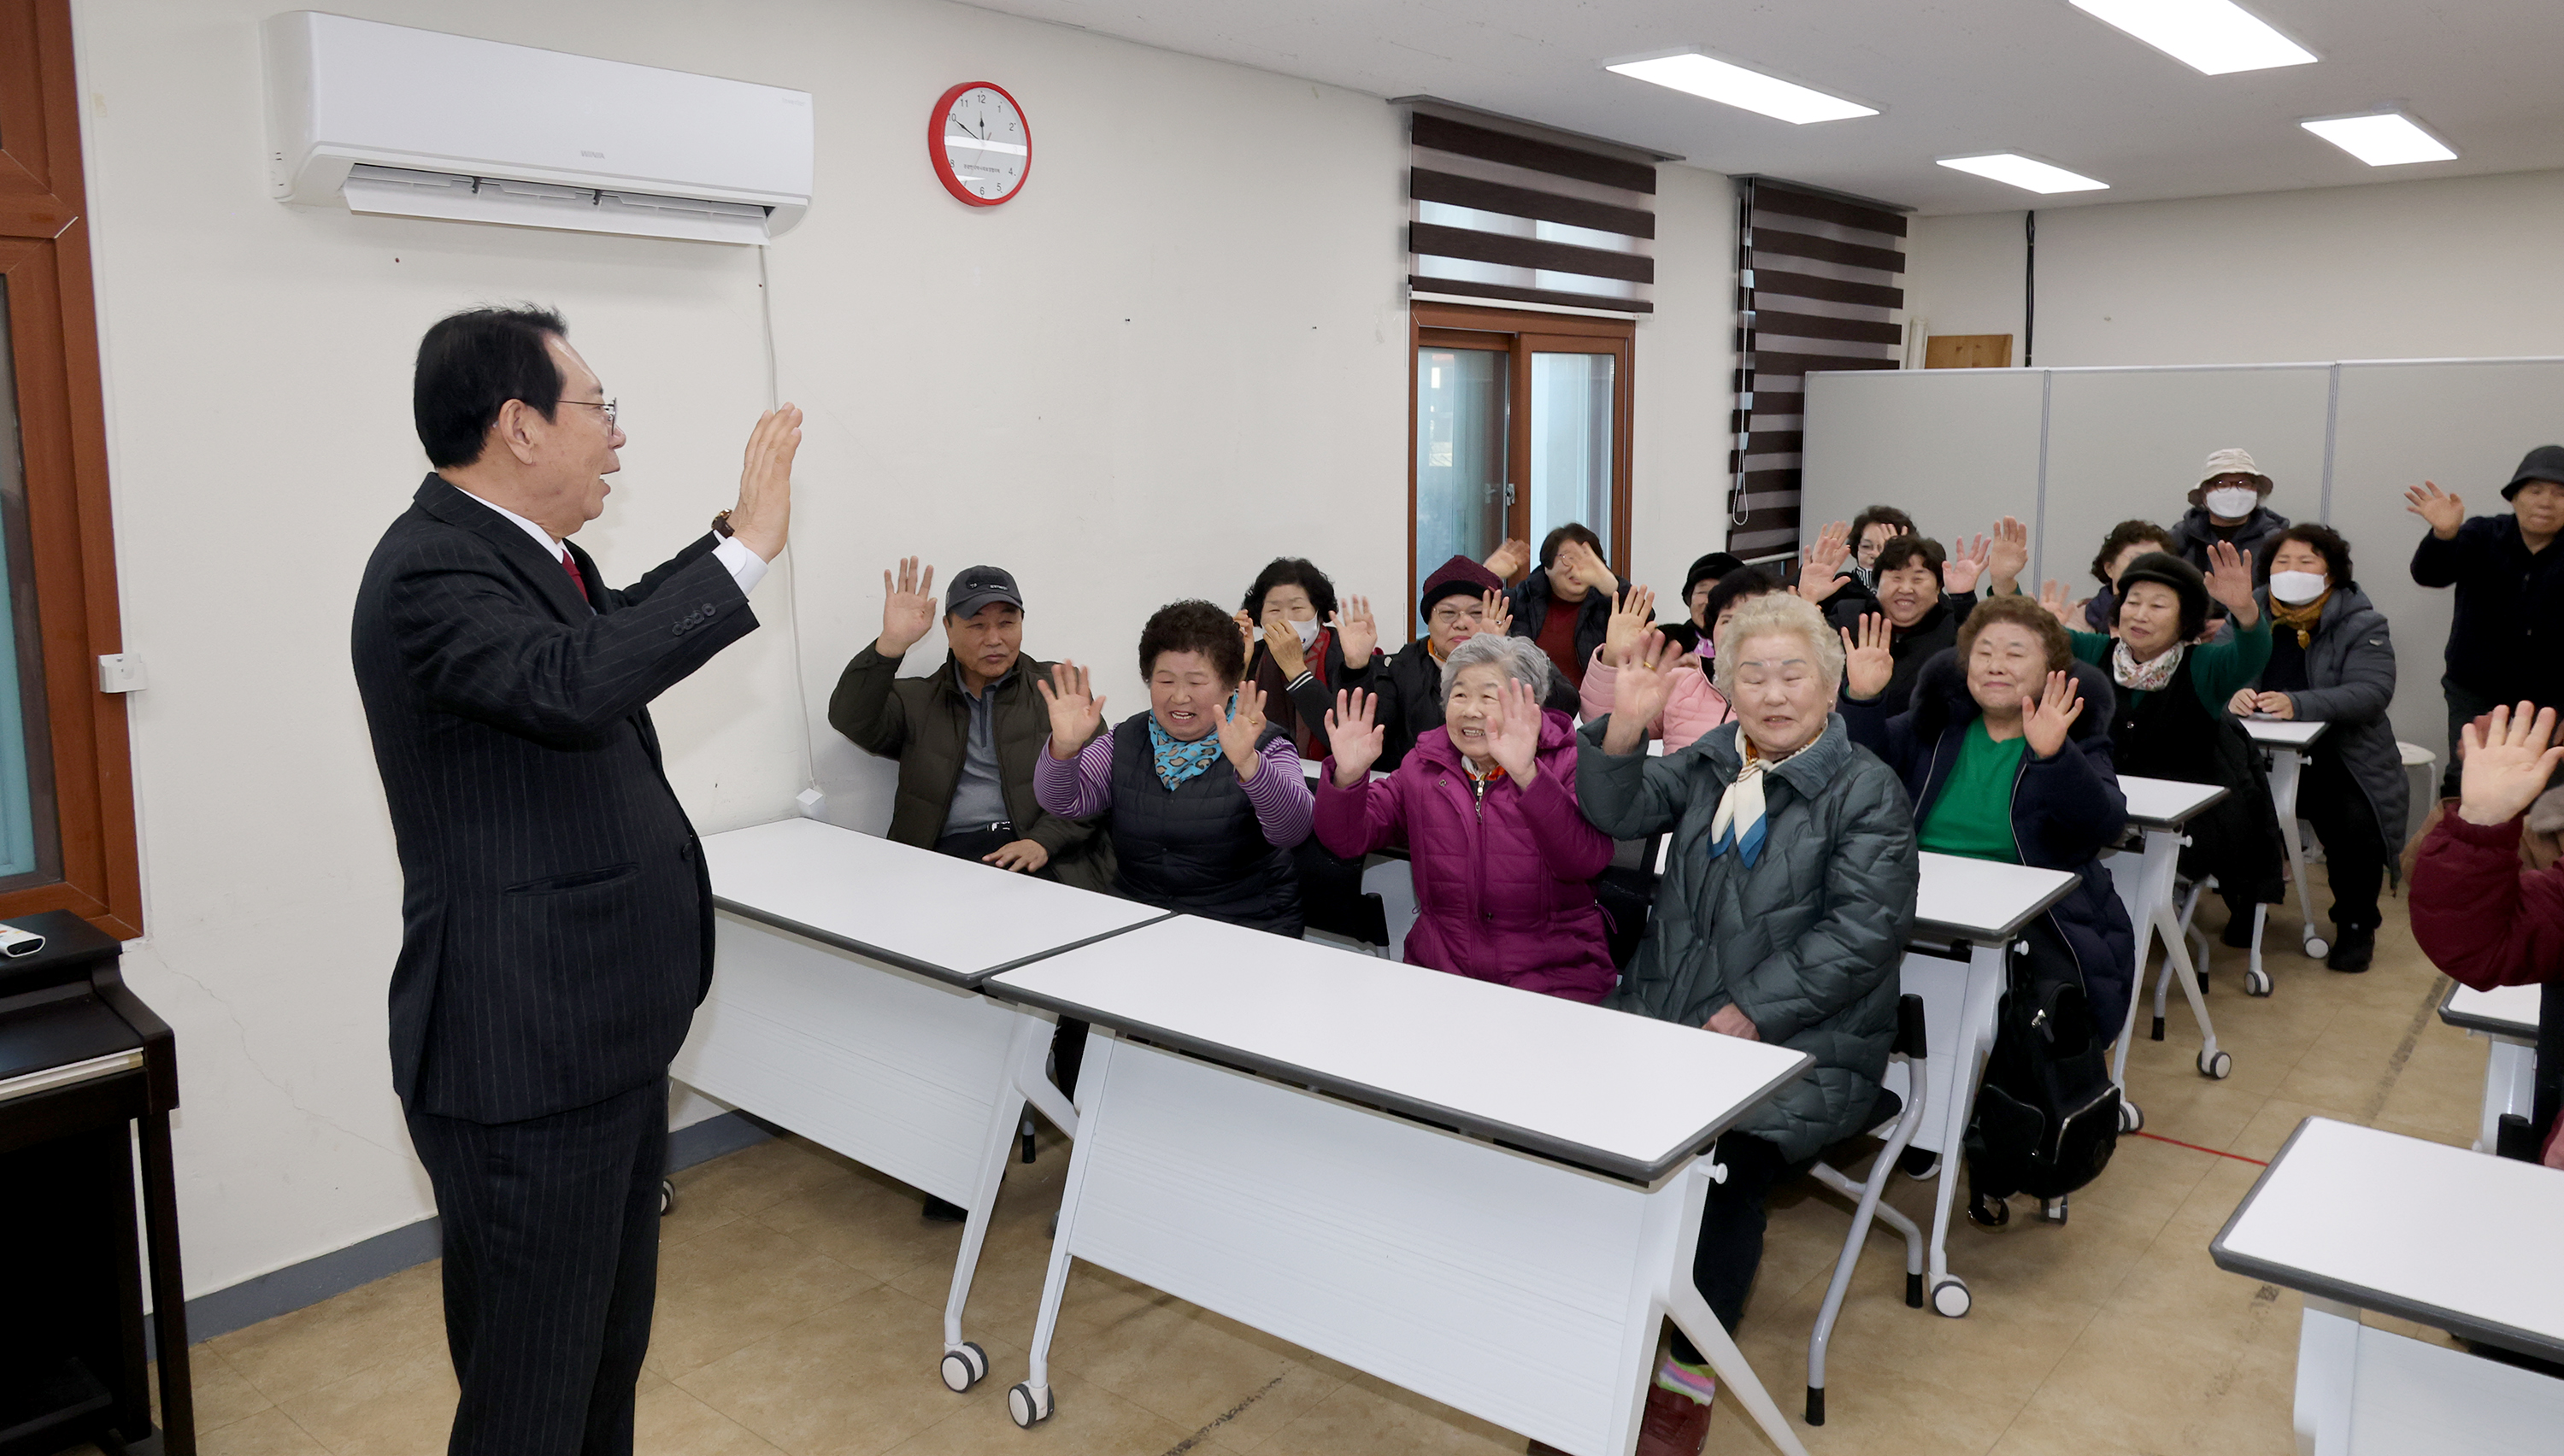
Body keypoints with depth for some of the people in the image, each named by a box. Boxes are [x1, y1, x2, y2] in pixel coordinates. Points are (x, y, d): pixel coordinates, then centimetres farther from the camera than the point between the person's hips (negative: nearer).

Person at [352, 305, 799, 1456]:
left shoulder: (519, 549, 10)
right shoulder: (430, 569, -20)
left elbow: (614, 623, 30)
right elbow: (577, 680, -38)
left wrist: (731, 529, 26)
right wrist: (746, 550, -30)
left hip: (606, 1037, 10)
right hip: (528, 1060, -10)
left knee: (612, 1344, 25)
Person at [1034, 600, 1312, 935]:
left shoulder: (1265, 746, -2)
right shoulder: (1125, 741, 11)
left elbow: (1293, 828, -20)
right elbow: (1064, 801, -1)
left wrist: (1248, 764, -39)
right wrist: (1064, 747, -23)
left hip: (1243, 927, -3)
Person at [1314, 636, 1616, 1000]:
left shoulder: (1564, 764, -1)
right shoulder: (1424, 767, 9)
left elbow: (1587, 861, -20)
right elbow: (1350, 840, 5)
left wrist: (1527, 776, -33)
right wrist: (1348, 776, -16)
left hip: (1553, 974, -3)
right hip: (1439, 967, 3)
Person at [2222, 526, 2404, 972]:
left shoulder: (2362, 624, -2)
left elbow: (2372, 692, -17)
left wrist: (2297, 705, -33)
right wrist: (2232, 696, -28)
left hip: (2340, 760, -2)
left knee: (2355, 824, -28)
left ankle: (2356, 924, 2)